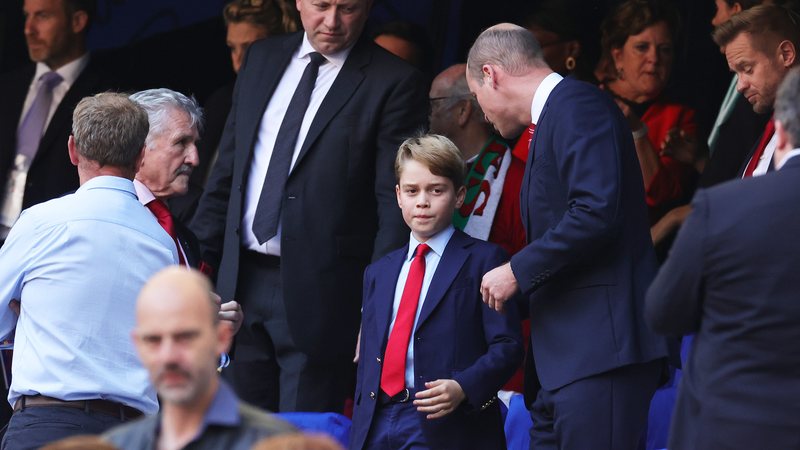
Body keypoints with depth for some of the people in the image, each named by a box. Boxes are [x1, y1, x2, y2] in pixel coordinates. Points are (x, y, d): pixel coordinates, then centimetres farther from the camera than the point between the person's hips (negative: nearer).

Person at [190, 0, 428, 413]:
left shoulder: (394, 83, -5)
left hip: (319, 294, -5)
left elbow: (396, 203, -9)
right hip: (242, 281, 6)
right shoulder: (262, 60, 13)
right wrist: (204, 255, 12)